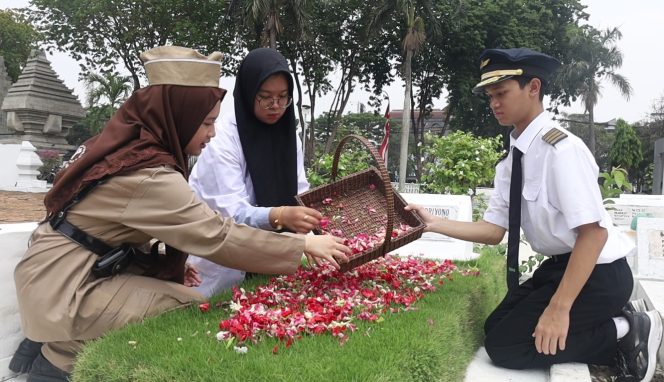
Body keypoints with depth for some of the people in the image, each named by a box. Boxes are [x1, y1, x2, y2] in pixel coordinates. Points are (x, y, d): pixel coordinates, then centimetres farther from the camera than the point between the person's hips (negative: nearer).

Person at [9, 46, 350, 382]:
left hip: (60, 266, 9)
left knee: (175, 293, 15)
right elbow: (217, 237, -26)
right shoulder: (148, 176, -26)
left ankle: (49, 345, 18)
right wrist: (303, 245, -21)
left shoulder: (127, 141, 2)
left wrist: (170, 265, 5)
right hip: (63, 285, -9)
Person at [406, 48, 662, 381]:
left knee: (504, 346, -10)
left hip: (596, 274, -9)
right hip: (560, 266, 9)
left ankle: (624, 333, 0)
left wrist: (559, 308, -27)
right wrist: (433, 224, -9)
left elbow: (594, 232, -26)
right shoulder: (511, 161, 3)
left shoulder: (562, 149, -23)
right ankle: (613, 326, 13)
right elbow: (493, 230, 2)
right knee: (496, 328, 12)